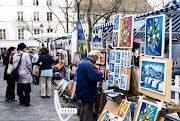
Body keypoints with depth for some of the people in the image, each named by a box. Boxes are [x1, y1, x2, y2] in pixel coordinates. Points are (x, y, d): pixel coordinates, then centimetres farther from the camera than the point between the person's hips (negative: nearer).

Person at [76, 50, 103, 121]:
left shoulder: (81, 64, 10)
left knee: (83, 108, 22)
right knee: (88, 110, 0)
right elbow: (94, 78, -29)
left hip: (81, 91, 10)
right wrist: (100, 73, -11)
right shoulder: (89, 65, -22)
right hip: (88, 92, -10)